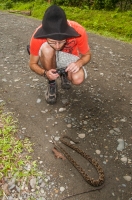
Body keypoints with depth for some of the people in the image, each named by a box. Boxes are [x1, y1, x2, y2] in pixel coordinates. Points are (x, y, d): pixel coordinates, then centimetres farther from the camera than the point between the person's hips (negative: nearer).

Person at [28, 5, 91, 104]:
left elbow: (87, 55, -12)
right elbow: (32, 63, -15)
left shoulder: (79, 31, -30)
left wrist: (79, 63, -35)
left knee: (78, 79, -31)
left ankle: (64, 73, 8)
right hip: (50, 59, 0)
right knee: (46, 49, -36)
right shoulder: (38, 37, -30)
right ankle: (52, 83, -10)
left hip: (69, 57, 1)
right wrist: (45, 73, -36)